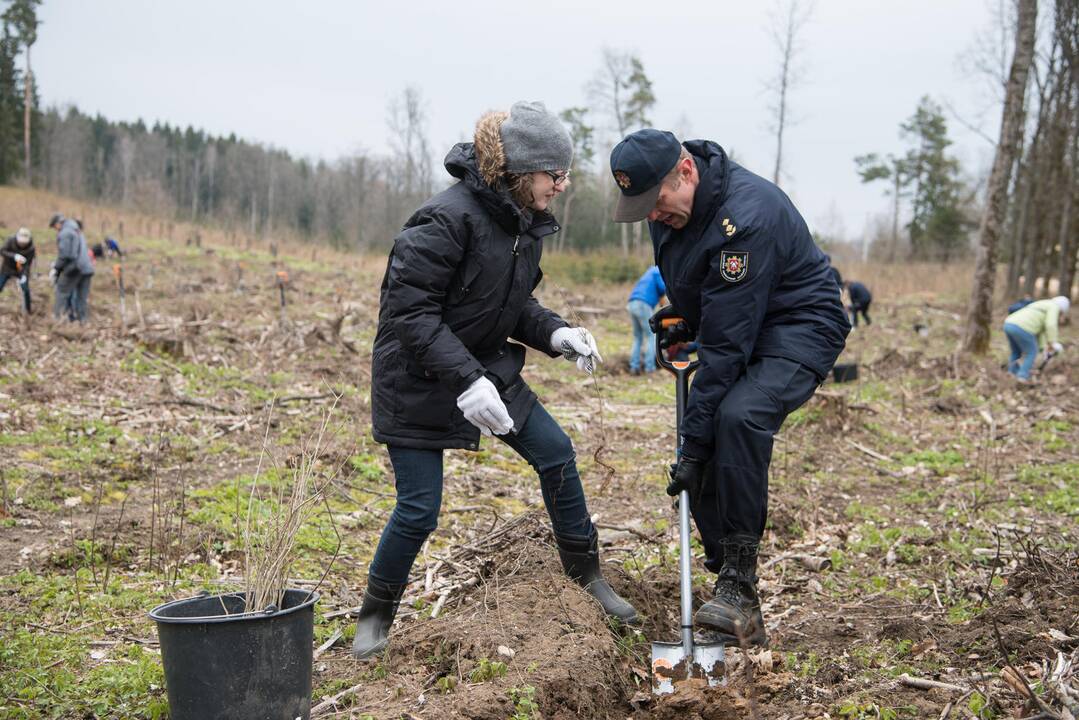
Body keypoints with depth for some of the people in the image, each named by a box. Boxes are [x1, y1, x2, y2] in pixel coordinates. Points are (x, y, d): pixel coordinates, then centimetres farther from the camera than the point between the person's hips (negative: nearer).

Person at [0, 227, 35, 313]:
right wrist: (15, 256, -47)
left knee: (26, 290, -8)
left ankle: (27, 310, 14)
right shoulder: (10, 241, -21)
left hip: (20, 271, -1)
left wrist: (24, 276, -40)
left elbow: (27, 264, -23)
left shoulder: (31, 249, -23)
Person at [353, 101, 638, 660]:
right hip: (417, 380, -7)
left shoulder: (525, 223, 0)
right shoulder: (447, 218, -27)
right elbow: (409, 311, -28)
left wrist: (556, 334, -9)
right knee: (418, 509, -4)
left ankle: (587, 577, 22)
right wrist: (466, 380, -35)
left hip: (488, 368, 8)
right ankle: (375, 616, 21)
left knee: (556, 453, 3)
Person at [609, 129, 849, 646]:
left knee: (738, 416, -36)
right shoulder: (670, 201, -4)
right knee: (709, 468, 1)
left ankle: (738, 586, -26)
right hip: (736, 329, 9)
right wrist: (681, 316, 7)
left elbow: (727, 344, -31)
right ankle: (740, 619, 13)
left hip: (798, 331, -9)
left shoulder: (745, 215, -31)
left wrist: (693, 442, -29)